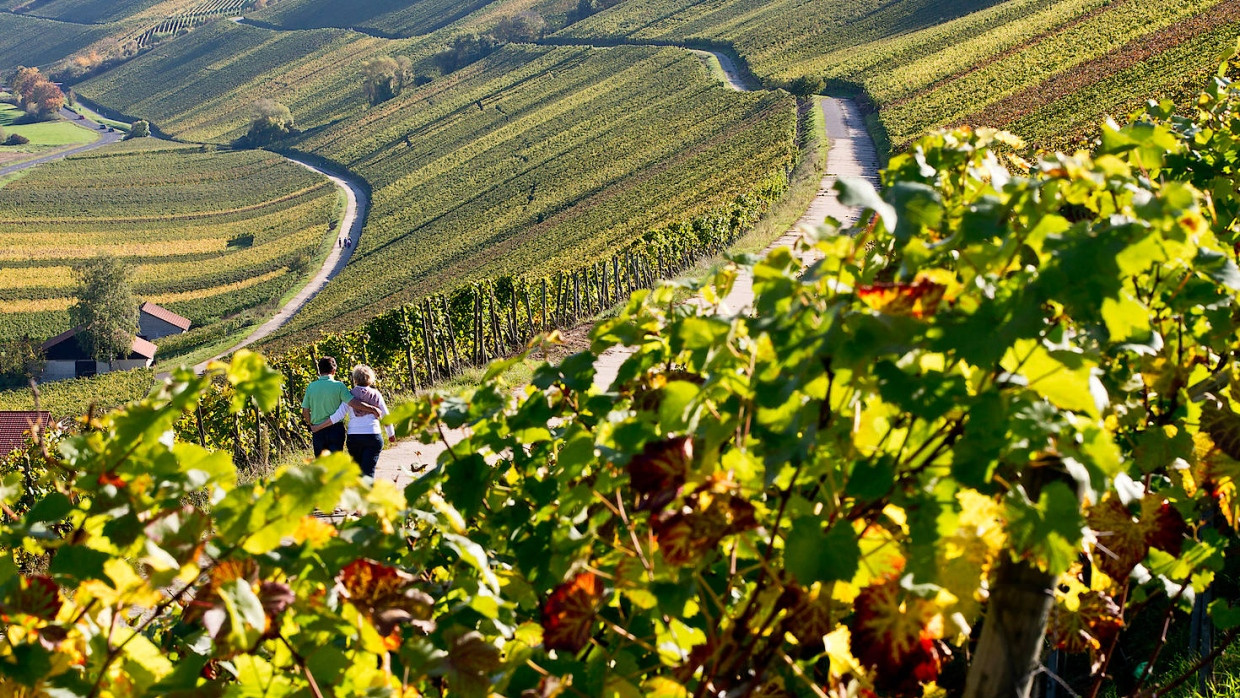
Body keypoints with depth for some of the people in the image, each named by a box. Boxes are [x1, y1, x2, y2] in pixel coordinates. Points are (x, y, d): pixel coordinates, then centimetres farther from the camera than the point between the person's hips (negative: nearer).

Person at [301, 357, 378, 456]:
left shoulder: (311, 387, 3)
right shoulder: (338, 386, -7)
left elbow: (305, 412, 4)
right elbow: (354, 403, -16)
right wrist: (373, 409, -8)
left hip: (318, 431, 3)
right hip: (335, 429, -3)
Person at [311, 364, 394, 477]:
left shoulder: (350, 395, 1)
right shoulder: (376, 395, 4)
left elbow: (338, 415, -6)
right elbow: (386, 416, 10)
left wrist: (318, 427, 1)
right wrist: (391, 434, 25)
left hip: (353, 437, 1)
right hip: (373, 436, -1)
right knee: (368, 471, -7)